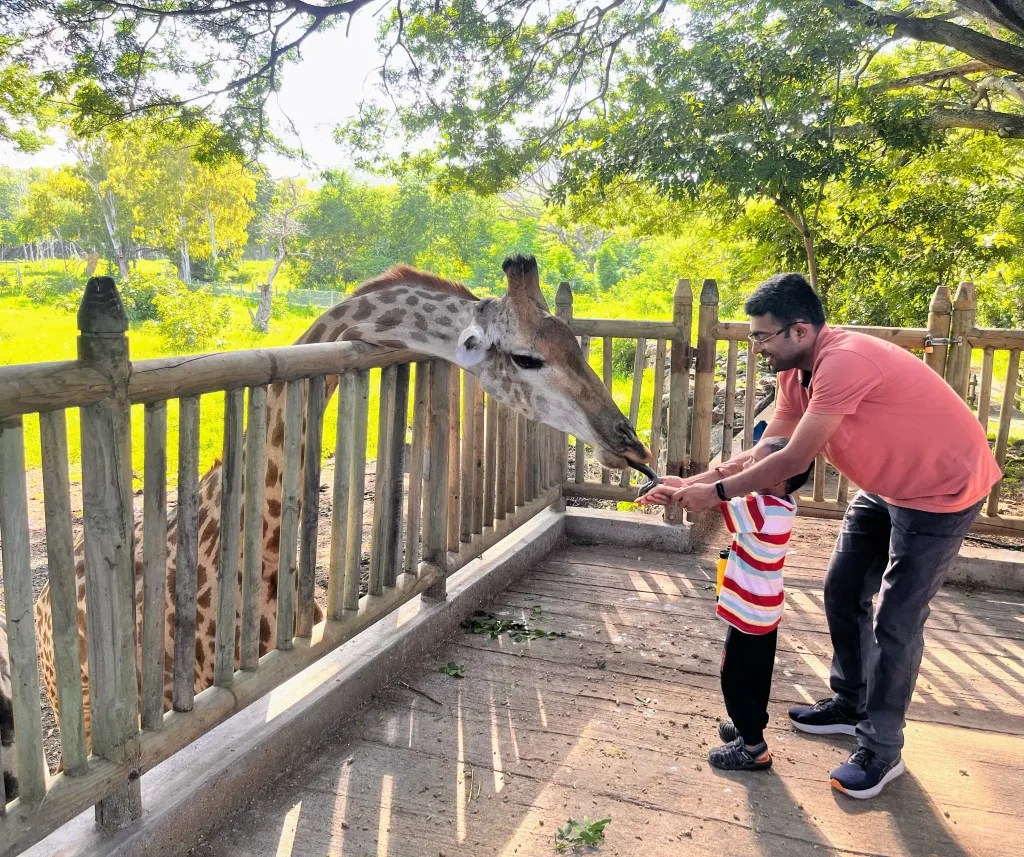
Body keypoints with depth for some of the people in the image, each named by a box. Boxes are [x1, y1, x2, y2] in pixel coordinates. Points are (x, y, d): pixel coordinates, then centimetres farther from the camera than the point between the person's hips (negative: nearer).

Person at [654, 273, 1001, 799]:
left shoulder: (843, 362, -33)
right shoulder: (796, 372, -3)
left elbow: (793, 461, -32)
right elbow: (765, 452, -2)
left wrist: (716, 493, -23)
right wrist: (689, 483, -11)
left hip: (941, 490, -9)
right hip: (883, 486, 9)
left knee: (895, 620, -5)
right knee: (843, 592, 13)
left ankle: (881, 752, 9)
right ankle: (850, 704, 31)